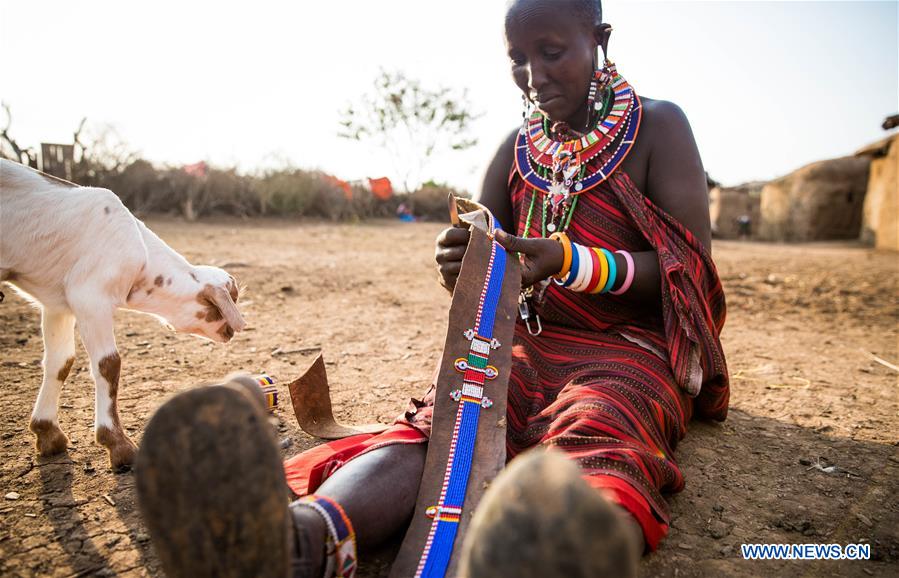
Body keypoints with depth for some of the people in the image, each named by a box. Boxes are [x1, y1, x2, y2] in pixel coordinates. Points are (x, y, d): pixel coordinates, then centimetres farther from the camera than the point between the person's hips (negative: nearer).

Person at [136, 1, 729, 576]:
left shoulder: (658, 127, 1)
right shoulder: (516, 150, 12)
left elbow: (692, 267, -8)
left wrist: (571, 263, -24)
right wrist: (460, 264, -13)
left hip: (630, 352, -2)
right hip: (527, 342, 3)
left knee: (594, 446, -38)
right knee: (435, 425, -30)